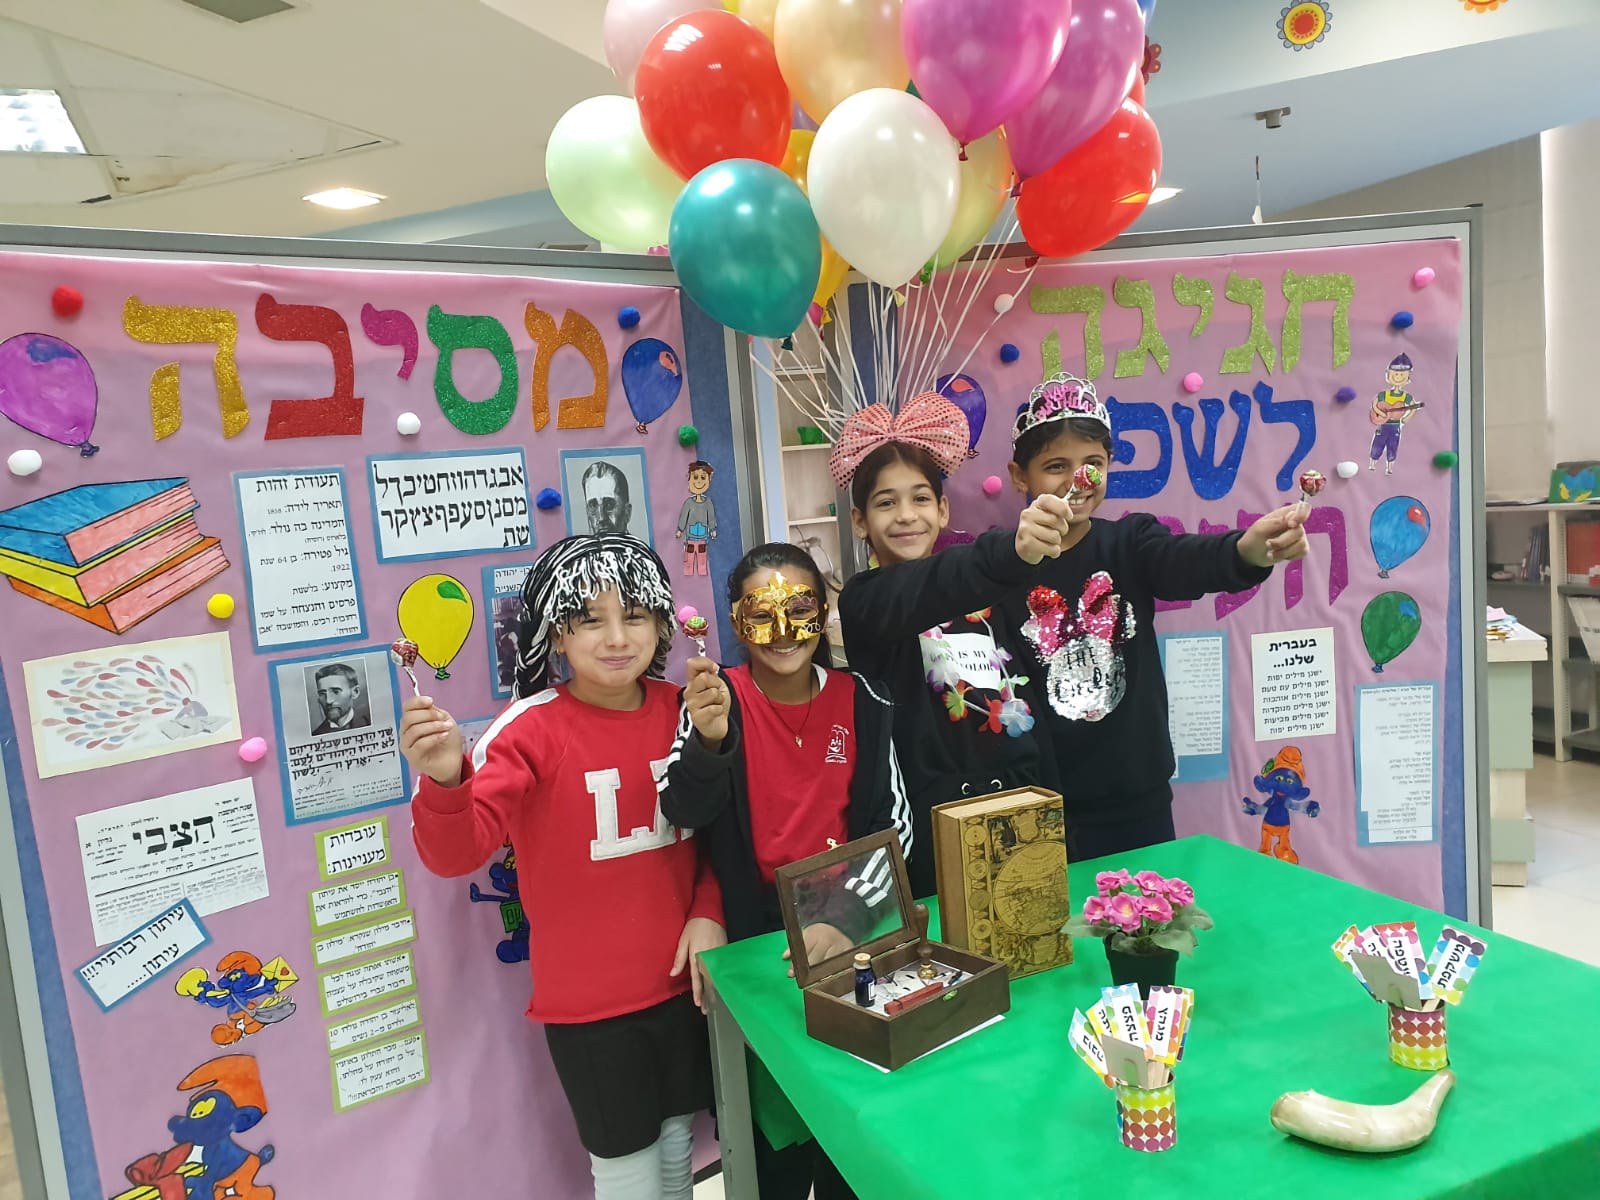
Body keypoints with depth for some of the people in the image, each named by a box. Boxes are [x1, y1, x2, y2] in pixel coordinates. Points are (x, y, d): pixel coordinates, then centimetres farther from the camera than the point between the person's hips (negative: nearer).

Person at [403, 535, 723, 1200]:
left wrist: (709, 913, -5)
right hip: (589, 996, -4)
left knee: (676, 1147, 24)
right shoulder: (532, 728, -18)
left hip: (680, 979, 4)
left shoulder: (682, 710, -5)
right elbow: (457, 852, -27)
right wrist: (445, 781, -46)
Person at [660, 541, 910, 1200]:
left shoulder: (862, 700, -4)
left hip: (846, 935, 2)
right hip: (754, 940, -2)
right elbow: (684, 814, -21)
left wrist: (847, 916, -18)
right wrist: (708, 739, -41)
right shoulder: (716, 698, -9)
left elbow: (893, 824, -4)